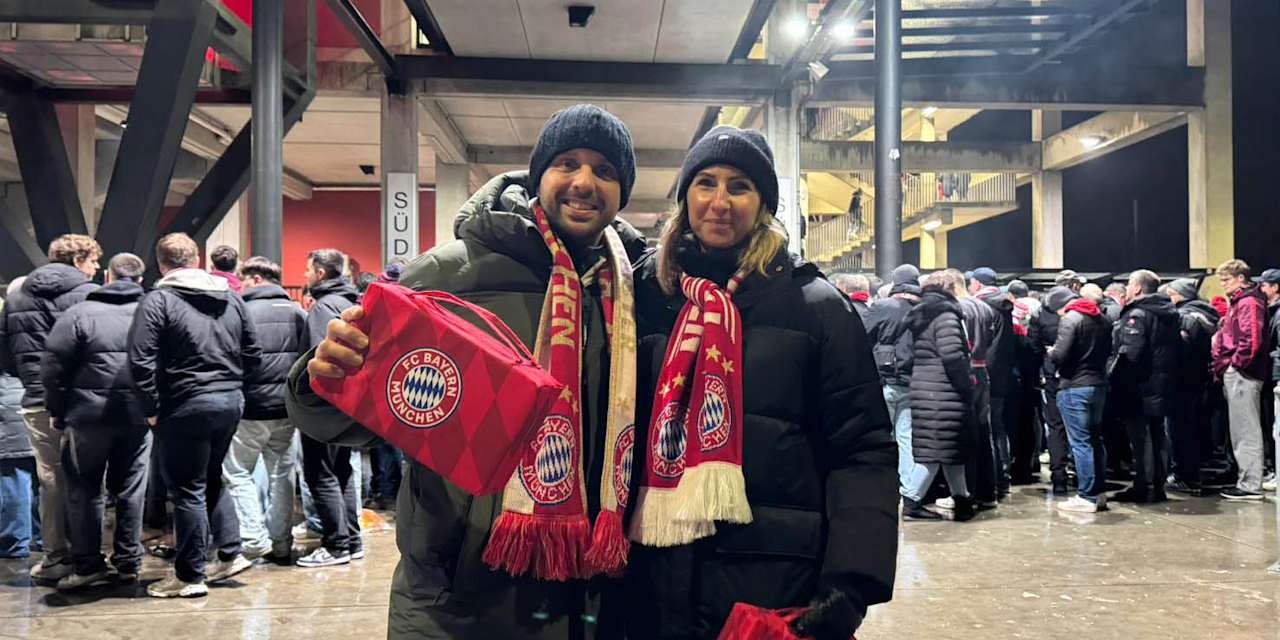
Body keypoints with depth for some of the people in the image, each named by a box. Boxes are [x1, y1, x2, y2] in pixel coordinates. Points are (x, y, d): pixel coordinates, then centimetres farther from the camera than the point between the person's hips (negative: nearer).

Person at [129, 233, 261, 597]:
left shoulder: (158, 300, -8)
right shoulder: (231, 298, 10)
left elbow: (141, 361, -14)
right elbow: (253, 356, 12)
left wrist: (152, 410, -6)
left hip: (186, 406, -6)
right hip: (231, 401, 6)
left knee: (188, 490, 3)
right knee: (212, 479, 22)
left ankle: (191, 576, 10)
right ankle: (230, 554, 22)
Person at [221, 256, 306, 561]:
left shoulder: (242, 311, -9)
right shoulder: (297, 312, 4)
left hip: (251, 409, -4)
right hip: (288, 409, 4)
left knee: (237, 473, 9)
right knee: (282, 474, 13)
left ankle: (255, 539, 1)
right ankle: (280, 543, 18)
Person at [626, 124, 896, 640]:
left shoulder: (813, 303, -1)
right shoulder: (646, 292, 6)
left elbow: (862, 451, -4)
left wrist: (852, 582, -15)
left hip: (779, 578, -2)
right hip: (658, 579, 2)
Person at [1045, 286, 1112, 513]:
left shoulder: (1070, 319, -15)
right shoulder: (1101, 318, 10)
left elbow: (1060, 355, -21)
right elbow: (1108, 350, 16)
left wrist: (1051, 352, -1)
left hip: (1075, 387, -8)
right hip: (1099, 384, 8)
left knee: (1080, 442, -4)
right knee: (1095, 439, 15)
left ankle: (1086, 497, -1)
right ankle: (1099, 492, 21)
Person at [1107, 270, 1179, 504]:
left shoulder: (1137, 314, -15)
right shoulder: (1169, 313, 13)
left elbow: (1129, 353, -24)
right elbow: (1176, 347, 16)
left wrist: (1112, 375, -16)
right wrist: (1167, 376, 19)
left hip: (1138, 388, -9)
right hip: (1162, 385, 9)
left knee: (1140, 436, -3)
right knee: (1157, 435, 13)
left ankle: (1142, 488, 1)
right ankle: (1158, 487, 20)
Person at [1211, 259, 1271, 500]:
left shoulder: (1249, 303, -12)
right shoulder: (1239, 302, 19)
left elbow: (1252, 339, -23)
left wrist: (1236, 363, -14)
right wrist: (1222, 365, 14)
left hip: (1242, 374, -10)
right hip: (1234, 375, 10)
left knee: (1247, 432, -6)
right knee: (1240, 432, 14)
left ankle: (1251, 486, -2)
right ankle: (1246, 480, 20)